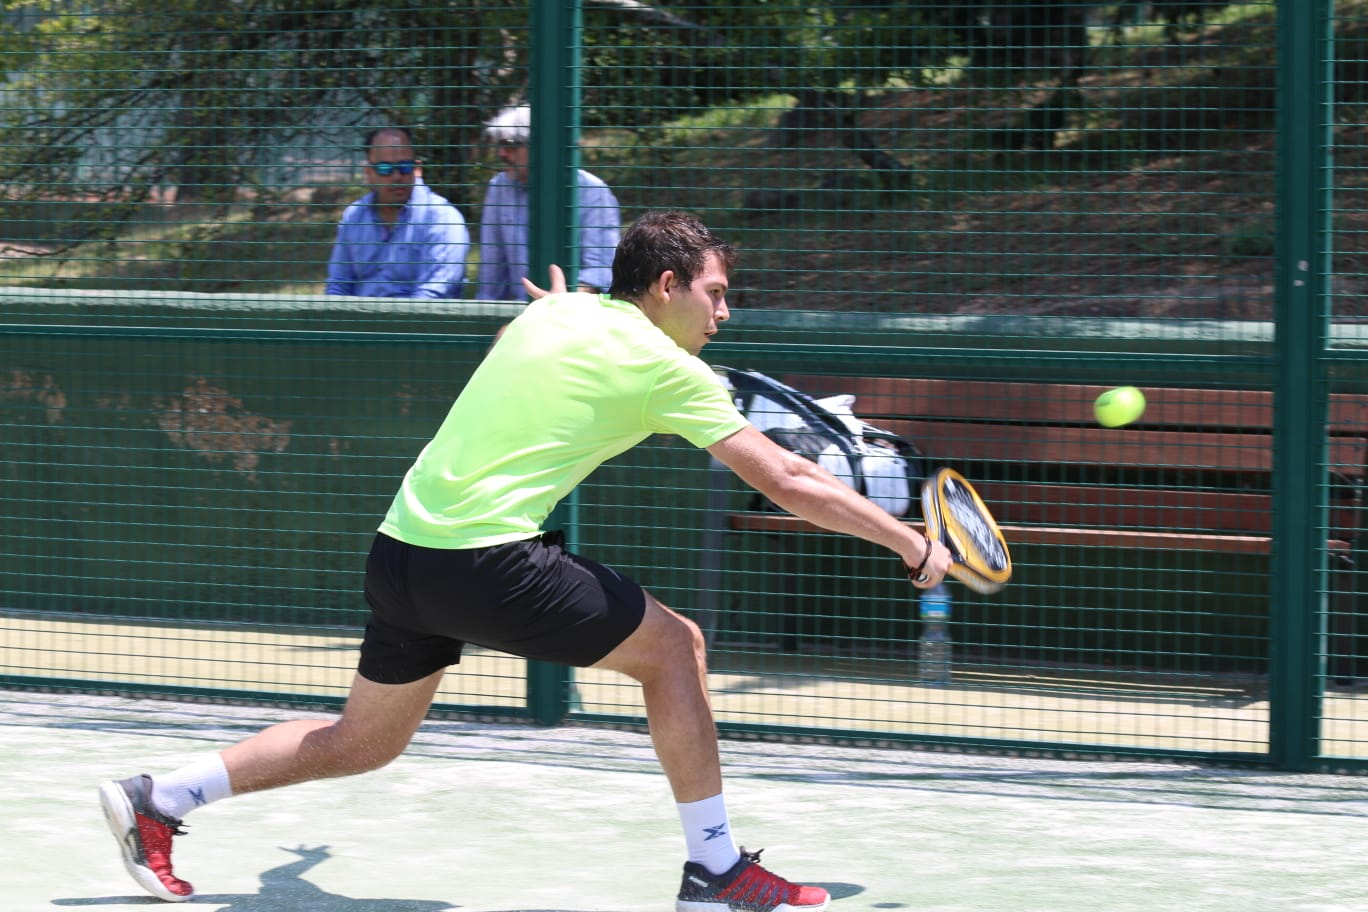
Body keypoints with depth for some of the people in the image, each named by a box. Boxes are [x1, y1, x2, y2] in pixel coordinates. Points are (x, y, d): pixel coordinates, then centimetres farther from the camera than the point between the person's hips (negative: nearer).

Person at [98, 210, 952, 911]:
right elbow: (787, 483, -5)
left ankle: (157, 798, 19)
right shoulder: (665, 371, -5)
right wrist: (912, 547, 2)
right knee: (673, 645, 4)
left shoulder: (552, 313, 15)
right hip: (486, 561, -8)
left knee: (363, 742, 21)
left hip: (401, 547, 8)